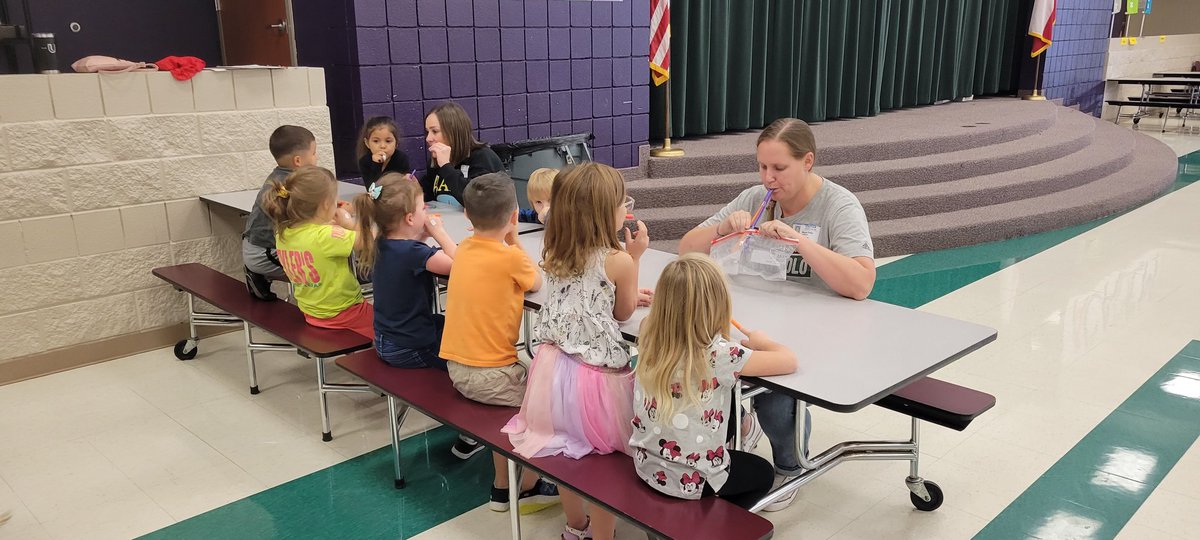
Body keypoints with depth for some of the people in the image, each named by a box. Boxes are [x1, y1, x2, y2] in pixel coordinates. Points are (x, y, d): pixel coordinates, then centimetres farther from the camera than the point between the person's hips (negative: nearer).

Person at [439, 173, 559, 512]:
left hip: (457, 369, 8)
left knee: (528, 380, 27)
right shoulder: (511, 257, -18)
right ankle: (527, 488, 22)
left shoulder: (464, 249, 3)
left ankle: (501, 486, 32)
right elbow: (538, 284, 2)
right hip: (490, 376, -7)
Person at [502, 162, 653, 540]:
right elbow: (621, 314, 2)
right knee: (602, 460, 13)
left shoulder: (552, 254, 2)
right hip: (597, 376, -6)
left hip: (554, 366, 6)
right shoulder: (618, 261, -16)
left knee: (566, 447, 24)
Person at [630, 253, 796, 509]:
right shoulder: (719, 355, -27)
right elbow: (789, 361, -18)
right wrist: (761, 342, 2)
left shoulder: (649, 338, -11)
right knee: (763, 473, 25)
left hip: (646, 464, 5)